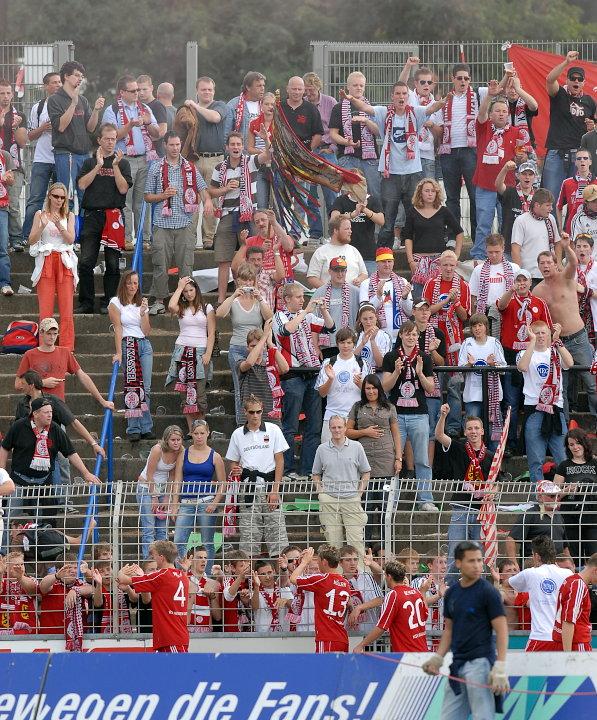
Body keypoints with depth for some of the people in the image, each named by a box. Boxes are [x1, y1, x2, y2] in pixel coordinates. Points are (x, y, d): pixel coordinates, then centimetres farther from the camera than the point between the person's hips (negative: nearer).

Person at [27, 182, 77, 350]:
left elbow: (70, 239, -1)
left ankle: (67, 347, -1)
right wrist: (42, 225, -16)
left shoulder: (69, 216, 11)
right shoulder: (40, 214, 7)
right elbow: (32, 240, 0)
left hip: (64, 262, 1)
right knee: (45, 308, -5)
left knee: (67, 309, -3)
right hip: (46, 263, -1)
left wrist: (59, 226, -17)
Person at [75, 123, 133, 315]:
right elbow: (82, 184, -1)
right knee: (86, 261, -6)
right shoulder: (89, 162, 15)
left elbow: (123, 188, -2)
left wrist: (115, 166, -9)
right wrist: (98, 165, -4)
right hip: (92, 216, 1)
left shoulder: (122, 163, 11)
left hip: (113, 216, -1)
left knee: (112, 263, -1)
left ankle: (108, 303, 4)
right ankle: (86, 303, -1)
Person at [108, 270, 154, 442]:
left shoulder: (141, 304, 16)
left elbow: (146, 331, 8)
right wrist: (119, 353, -12)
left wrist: (143, 312, -5)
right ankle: (134, 429, -10)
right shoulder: (116, 303, 4)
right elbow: (118, 329, -4)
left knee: (145, 388, -3)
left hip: (144, 344, 4)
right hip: (127, 344, -4)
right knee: (132, 386, -10)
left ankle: (146, 428, -3)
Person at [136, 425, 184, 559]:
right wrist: (154, 498, -12)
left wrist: (167, 498, 0)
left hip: (163, 488, 6)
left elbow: (172, 476, 4)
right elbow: (150, 475, -17)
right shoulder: (158, 450, -23)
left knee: (163, 530, 3)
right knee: (149, 530, -11)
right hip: (147, 487, -6)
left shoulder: (179, 452, -6)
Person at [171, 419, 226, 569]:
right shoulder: (183, 454, 9)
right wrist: (175, 504, 0)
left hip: (206, 502, -2)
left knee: (207, 543, 1)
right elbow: (177, 481, 8)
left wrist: (215, 503, -9)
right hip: (186, 503, 2)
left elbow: (222, 484, 5)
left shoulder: (214, 457, 5)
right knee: (179, 542, -8)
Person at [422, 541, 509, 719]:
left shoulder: (487, 591, -7)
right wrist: (437, 658, 9)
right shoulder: (452, 593, 13)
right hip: (458, 664, 7)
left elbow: (501, 630, -10)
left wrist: (500, 668, -18)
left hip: (480, 662, -7)